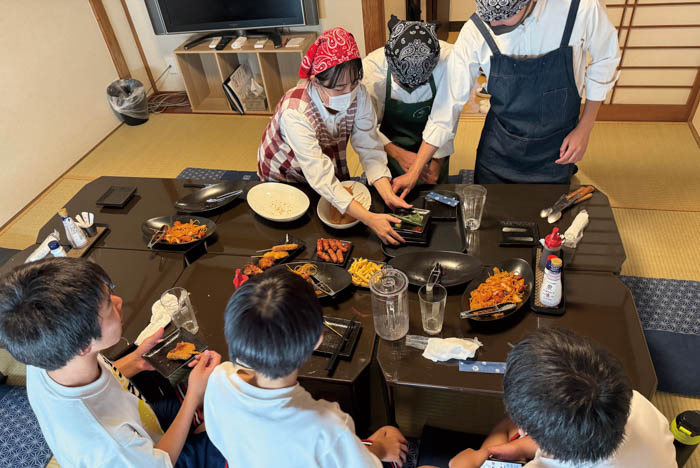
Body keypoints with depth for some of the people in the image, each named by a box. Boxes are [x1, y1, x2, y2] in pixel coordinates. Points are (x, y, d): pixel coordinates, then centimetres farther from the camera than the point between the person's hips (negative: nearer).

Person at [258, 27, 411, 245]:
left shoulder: (358, 94, -27)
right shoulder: (295, 112, -41)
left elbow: (369, 148, -25)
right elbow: (321, 178, -46)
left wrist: (388, 196, -40)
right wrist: (369, 219, -51)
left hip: (330, 161, 5)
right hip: (284, 176, -4)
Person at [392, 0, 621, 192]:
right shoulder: (475, 31, -19)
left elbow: (605, 59, -1)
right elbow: (449, 102, -14)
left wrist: (584, 128, -4)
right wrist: (414, 171, -15)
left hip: (555, 152, 0)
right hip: (498, 149, 1)